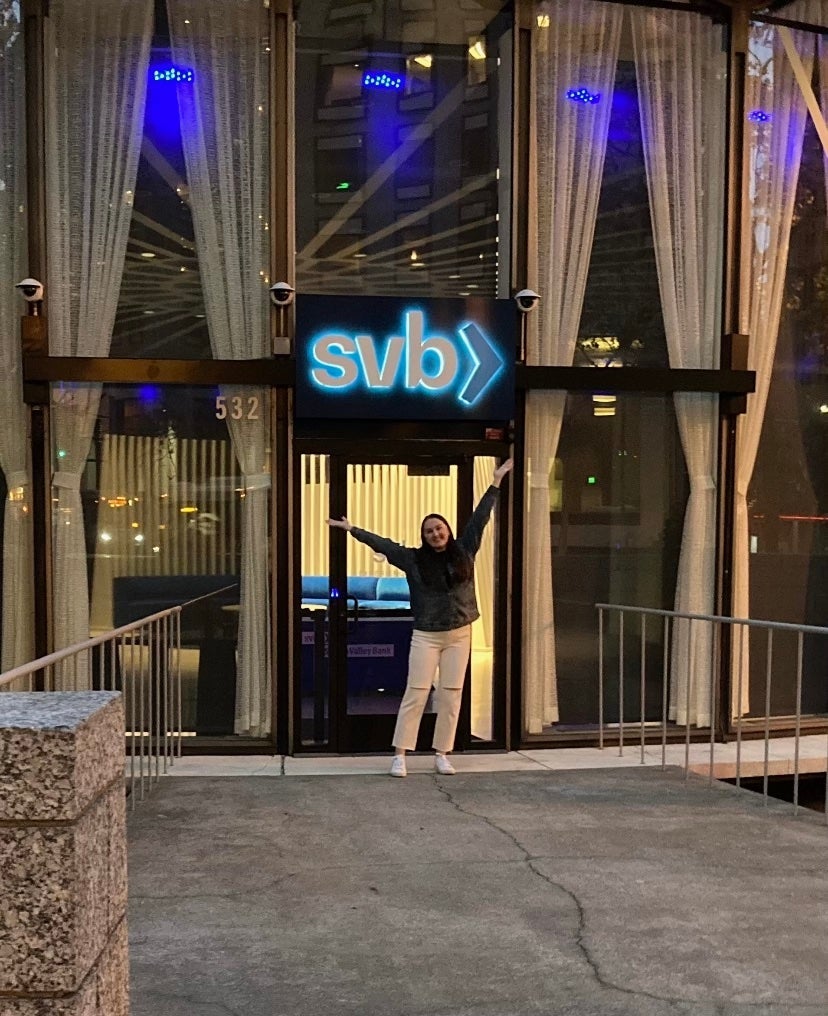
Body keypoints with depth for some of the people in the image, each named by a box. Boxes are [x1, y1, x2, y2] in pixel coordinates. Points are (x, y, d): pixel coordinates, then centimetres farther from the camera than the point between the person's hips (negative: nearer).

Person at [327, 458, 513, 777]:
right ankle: (400, 755, -1)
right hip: (426, 636, -2)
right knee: (415, 694, -3)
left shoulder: (464, 551, 5)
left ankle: (442, 755, 12)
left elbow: (479, 518, 8)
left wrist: (496, 482, 10)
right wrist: (352, 529, -1)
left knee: (451, 696, 4)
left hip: (459, 635, 2)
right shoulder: (413, 559, 1)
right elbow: (382, 544, 1)